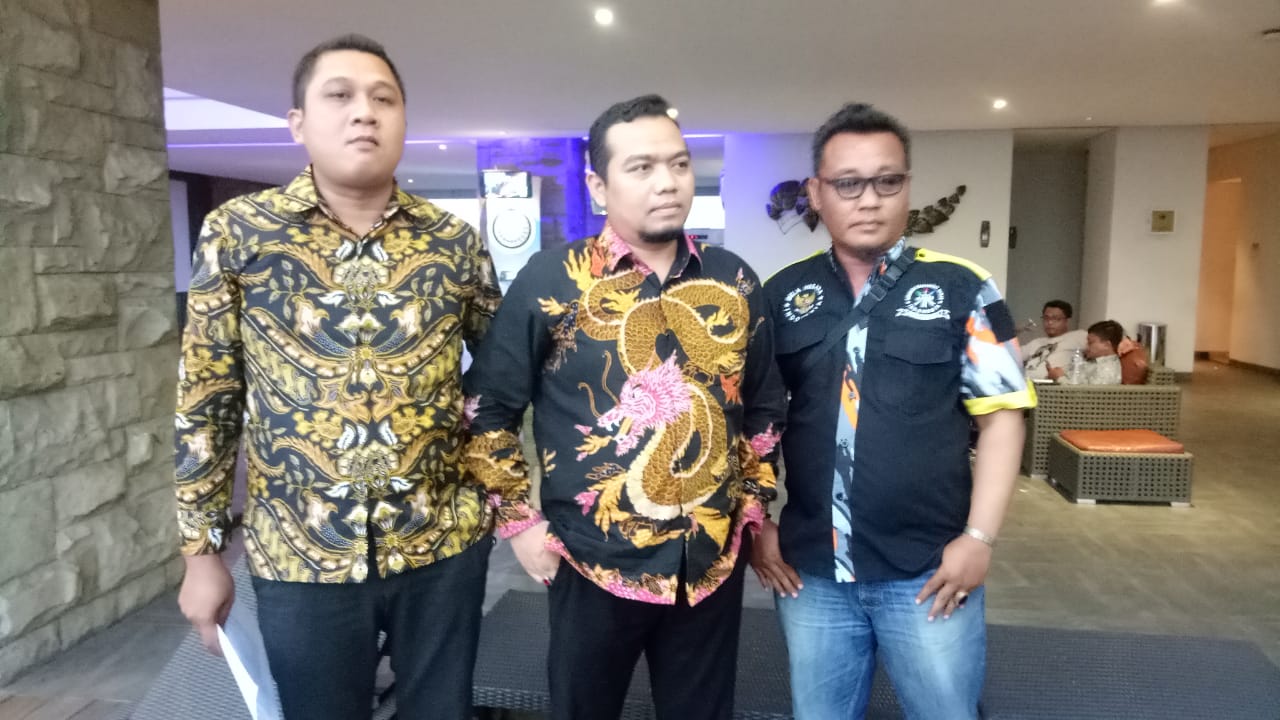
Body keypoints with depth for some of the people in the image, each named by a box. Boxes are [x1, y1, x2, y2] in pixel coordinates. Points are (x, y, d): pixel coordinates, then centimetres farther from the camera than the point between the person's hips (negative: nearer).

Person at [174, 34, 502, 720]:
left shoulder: (454, 240, -2)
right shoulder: (237, 234, -4)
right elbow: (206, 399, 0)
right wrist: (202, 549, 2)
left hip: (444, 541, 1)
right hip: (299, 555, -1)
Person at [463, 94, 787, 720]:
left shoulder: (735, 282, 2)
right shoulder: (551, 280, -9)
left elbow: (764, 407, 12)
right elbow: (487, 407, -4)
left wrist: (754, 505, 9)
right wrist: (519, 520, -4)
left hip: (714, 563, 3)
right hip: (595, 562, -2)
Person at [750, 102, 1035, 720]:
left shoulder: (961, 288, -5)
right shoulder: (782, 296, 2)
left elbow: (1001, 414, -3)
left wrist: (979, 537, -9)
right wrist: (755, 525, 4)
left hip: (929, 570, -2)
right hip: (809, 570, 2)